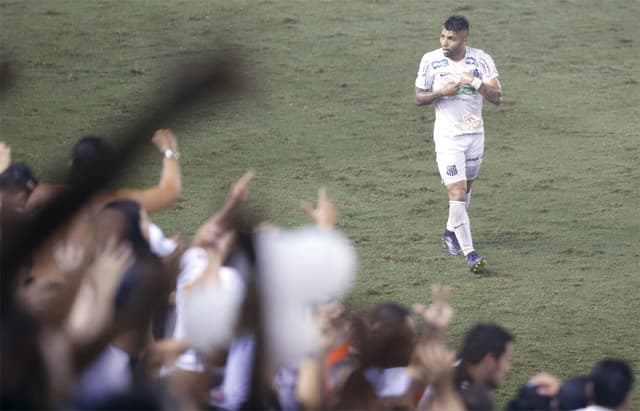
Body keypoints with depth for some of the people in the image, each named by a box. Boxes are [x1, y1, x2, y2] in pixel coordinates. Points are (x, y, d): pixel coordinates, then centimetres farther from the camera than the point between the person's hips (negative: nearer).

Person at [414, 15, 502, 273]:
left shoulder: (481, 60, -5)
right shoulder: (430, 61, -6)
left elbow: (497, 97, -9)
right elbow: (418, 98, 1)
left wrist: (476, 82, -25)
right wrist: (441, 92, -17)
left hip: (475, 134, 3)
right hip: (447, 137, -3)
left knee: (465, 189, 18)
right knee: (457, 193, -13)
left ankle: (451, 233, 42)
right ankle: (469, 253, -14)